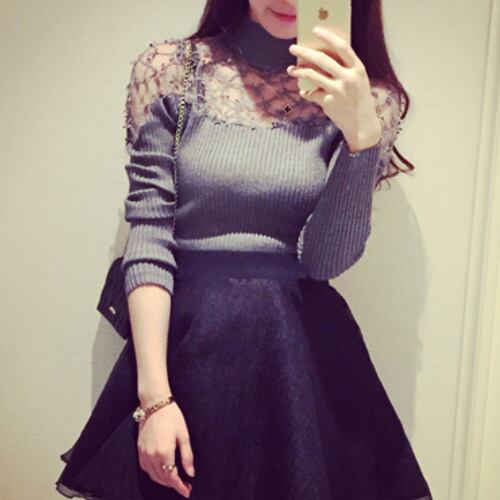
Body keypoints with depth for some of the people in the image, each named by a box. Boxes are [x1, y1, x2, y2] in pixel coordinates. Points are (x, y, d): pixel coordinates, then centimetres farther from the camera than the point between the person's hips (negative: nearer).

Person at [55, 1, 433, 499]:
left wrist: (362, 132, -22)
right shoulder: (169, 69, -4)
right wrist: (154, 397, -13)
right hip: (185, 342, 0)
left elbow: (326, 260, -9)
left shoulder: (366, 97, -2)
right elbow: (148, 238, -8)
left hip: (304, 348, 1)